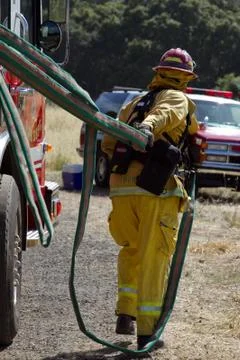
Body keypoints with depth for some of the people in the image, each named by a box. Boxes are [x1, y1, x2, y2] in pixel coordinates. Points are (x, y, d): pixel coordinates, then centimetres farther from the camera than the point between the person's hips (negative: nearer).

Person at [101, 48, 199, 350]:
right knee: (154, 258, 0)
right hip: (157, 189, -5)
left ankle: (125, 314, 16)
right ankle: (147, 330, -2)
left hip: (121, 187, 5)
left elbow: (108, 144, 20)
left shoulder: (134, 104, 23)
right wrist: (148, 128, -40)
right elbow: (165, 113, -19)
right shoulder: (177, 98, 5)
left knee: (131, 249, 25)